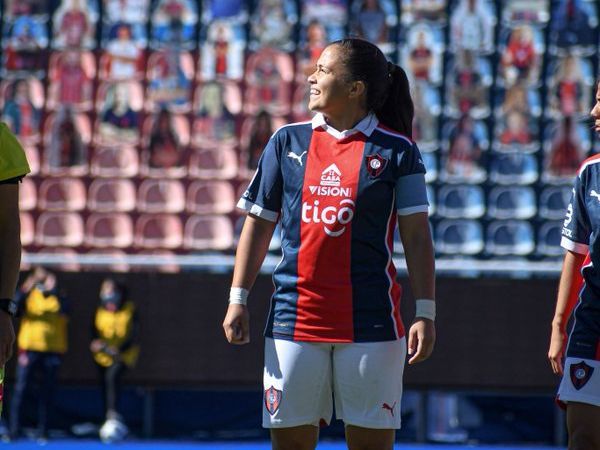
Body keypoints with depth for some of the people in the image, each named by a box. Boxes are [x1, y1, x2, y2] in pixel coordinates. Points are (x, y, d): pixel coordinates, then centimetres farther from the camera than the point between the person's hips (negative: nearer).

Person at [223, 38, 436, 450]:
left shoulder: (396, 151, 0)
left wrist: (426, 312, -7)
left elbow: (417, 235, -1)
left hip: (371, 323, -3)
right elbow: (258, 224, 12)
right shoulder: (288, 142, 8)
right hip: (294, 319, 3)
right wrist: (238, 299, 5)